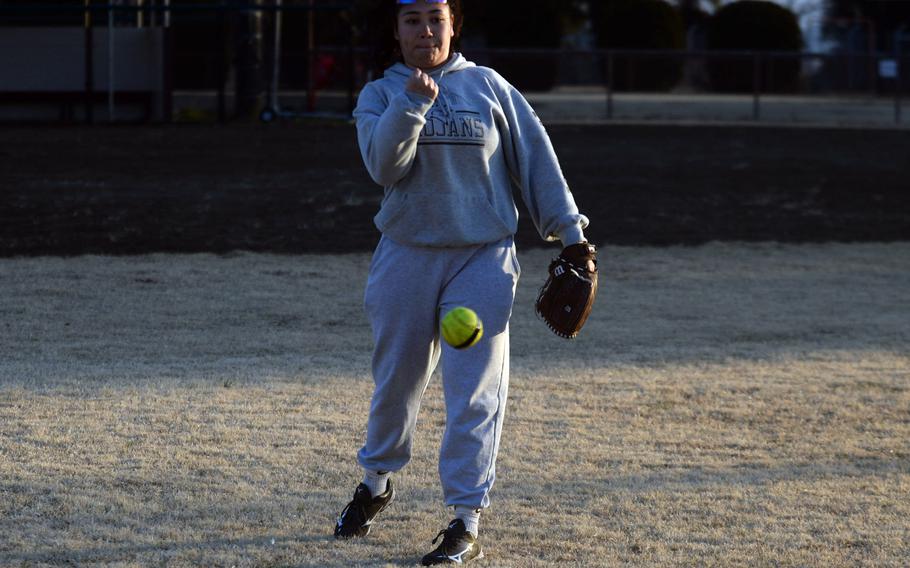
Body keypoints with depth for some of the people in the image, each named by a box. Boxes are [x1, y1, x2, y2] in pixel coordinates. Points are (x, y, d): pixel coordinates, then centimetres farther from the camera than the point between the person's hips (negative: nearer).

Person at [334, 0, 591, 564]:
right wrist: (413, 102, -26)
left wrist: (569, 231, 3)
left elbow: (535, 157, 6)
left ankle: (467, 521, -2)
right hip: (406, 258, 1)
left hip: (482, 259, -1)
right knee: (396, 381, 12)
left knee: (475, 392, -5)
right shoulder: (380, 95, 4)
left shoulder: (488, 86, 4)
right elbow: (384, 165, -14)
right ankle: (376, 484, 36)